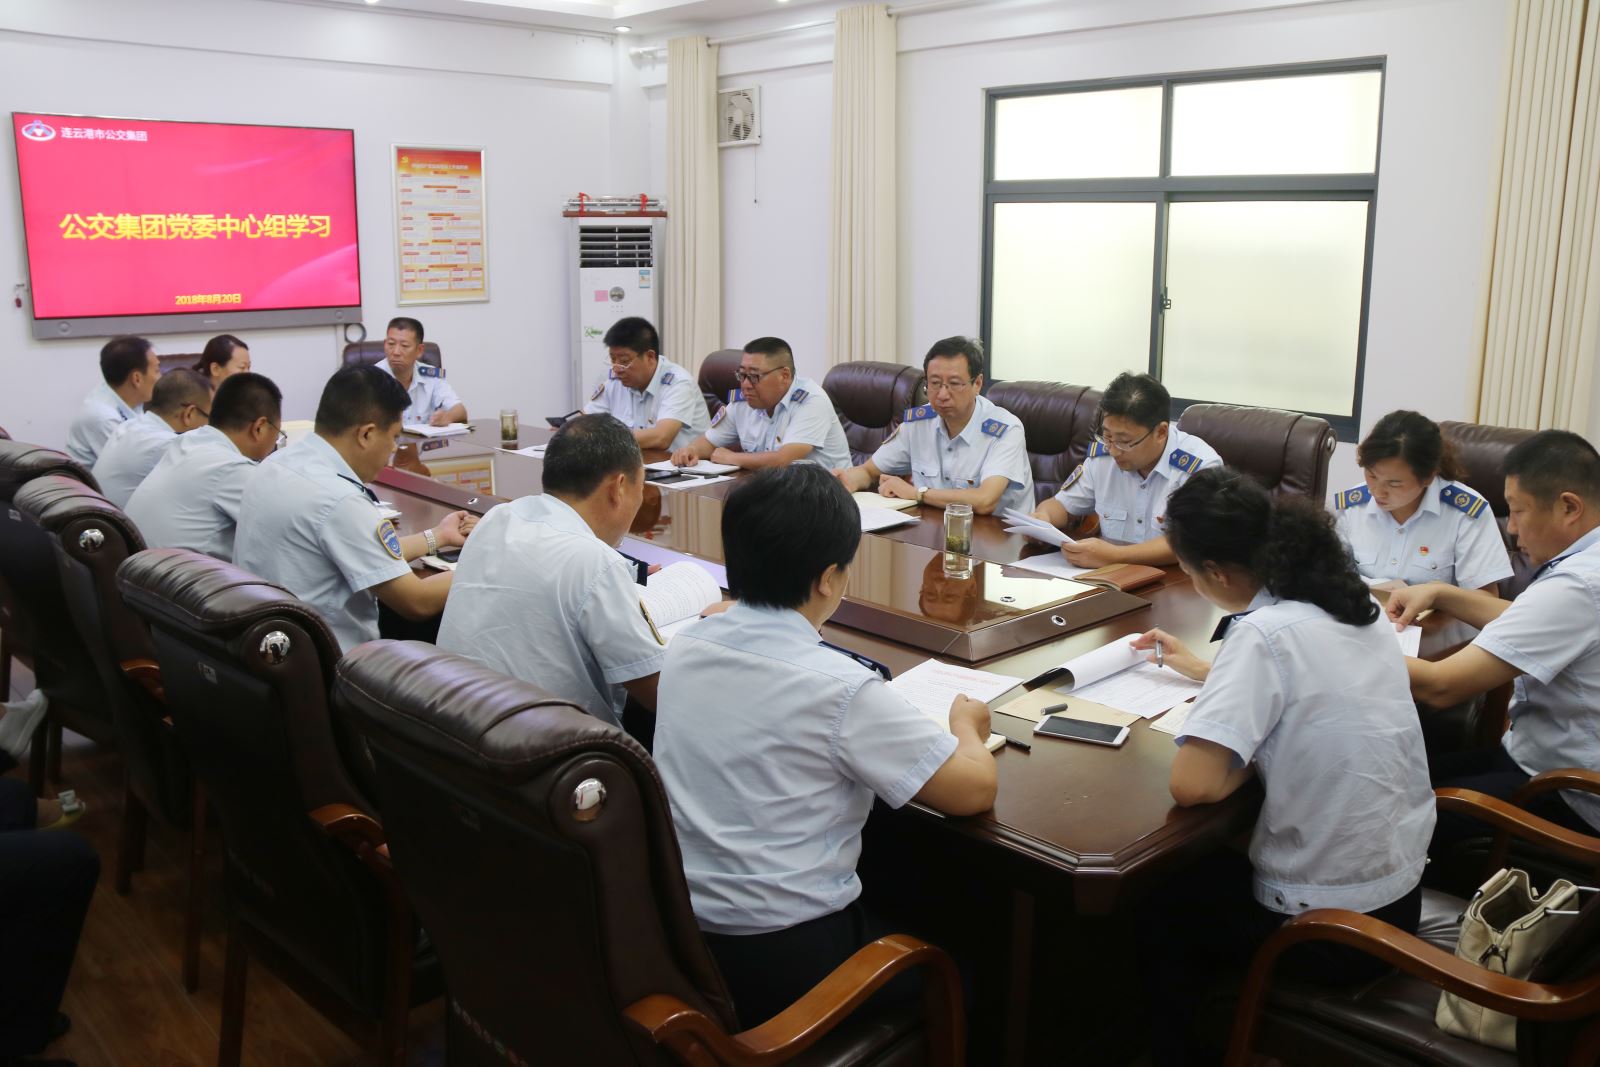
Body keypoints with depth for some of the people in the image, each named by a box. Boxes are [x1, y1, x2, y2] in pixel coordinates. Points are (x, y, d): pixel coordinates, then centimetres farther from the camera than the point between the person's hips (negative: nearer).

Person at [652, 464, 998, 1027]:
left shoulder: (684, 648, -4)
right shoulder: (838, 688, -23)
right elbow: (977, 790, -15)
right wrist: (966, 726, 5)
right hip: (784, 962, -6)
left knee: (890, 914, 29)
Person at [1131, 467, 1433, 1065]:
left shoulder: (1264, 632, -25)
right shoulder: (1352, 602, -1)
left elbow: (1191, 785, -30)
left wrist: (1247, 761, -11)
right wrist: (1202, 671, 25)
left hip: (1331, 930, -7)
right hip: (1403, 895, 8)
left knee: (1157, 901, 16)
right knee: (1210, 863, 28)